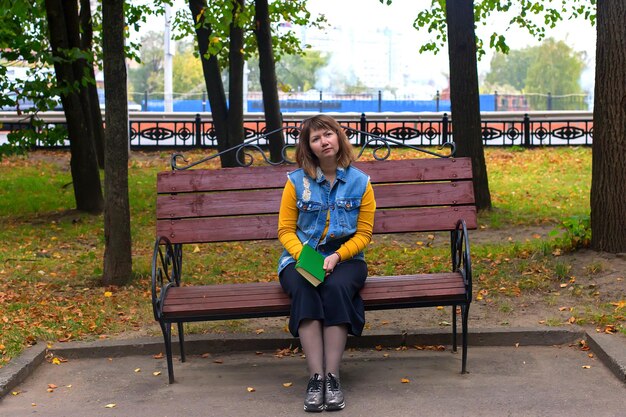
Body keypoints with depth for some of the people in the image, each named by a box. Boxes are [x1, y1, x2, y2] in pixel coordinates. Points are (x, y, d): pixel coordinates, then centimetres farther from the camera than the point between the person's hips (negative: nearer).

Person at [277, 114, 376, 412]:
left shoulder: (360, 182, 3)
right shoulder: (296, 181, 2)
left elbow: (363, 234, 2)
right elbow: (285, 230, 2)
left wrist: (337, 256, -16)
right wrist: (303, 256, -17)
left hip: (344, 258, 0)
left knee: (337, 287, -35)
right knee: (304, 291, -34)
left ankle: (332, 377, -34)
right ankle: (315, 378, -36)